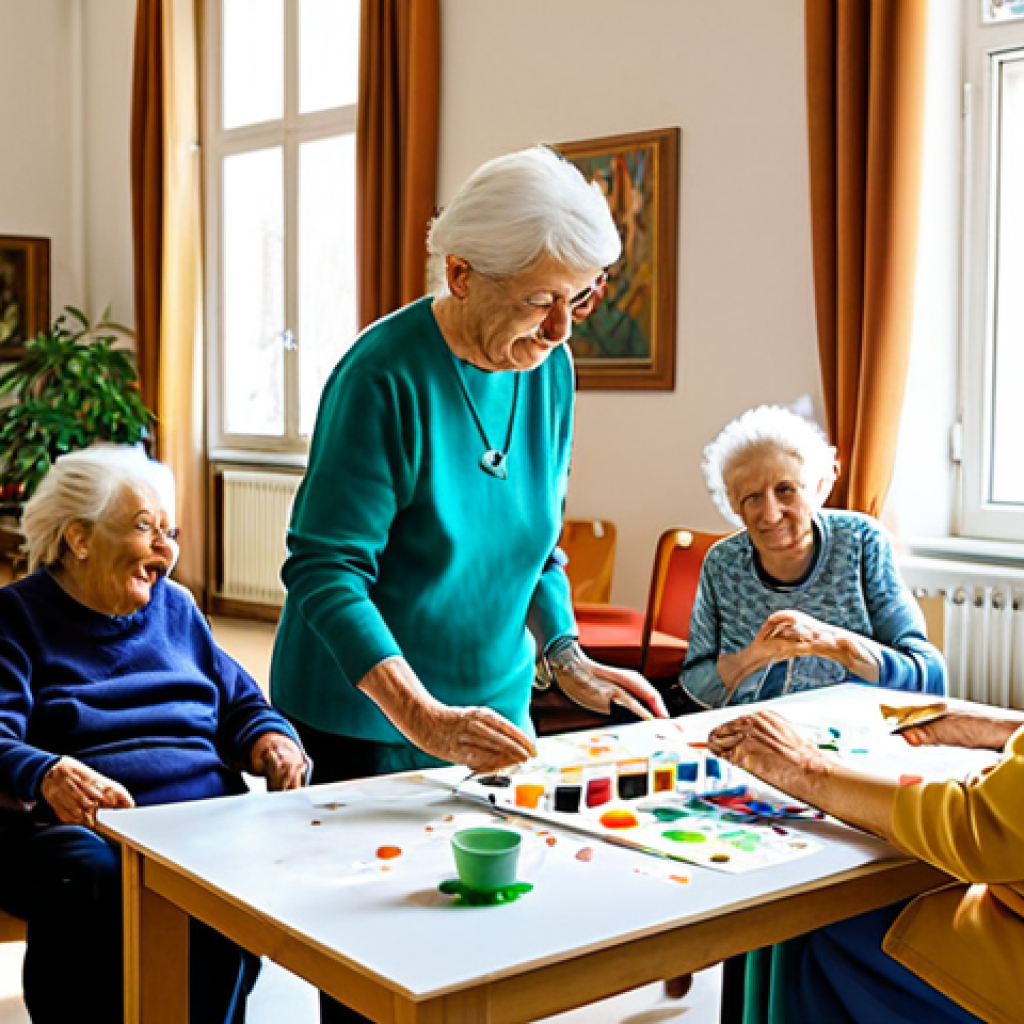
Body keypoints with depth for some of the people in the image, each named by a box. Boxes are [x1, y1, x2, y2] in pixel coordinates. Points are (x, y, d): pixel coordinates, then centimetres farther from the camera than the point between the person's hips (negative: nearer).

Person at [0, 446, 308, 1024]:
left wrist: (271, 741, -1)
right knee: (93, 881, -36)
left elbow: (241, 703, 24)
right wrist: (48, 775, -31)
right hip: (76, 826, -3)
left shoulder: (175, 606, 22)